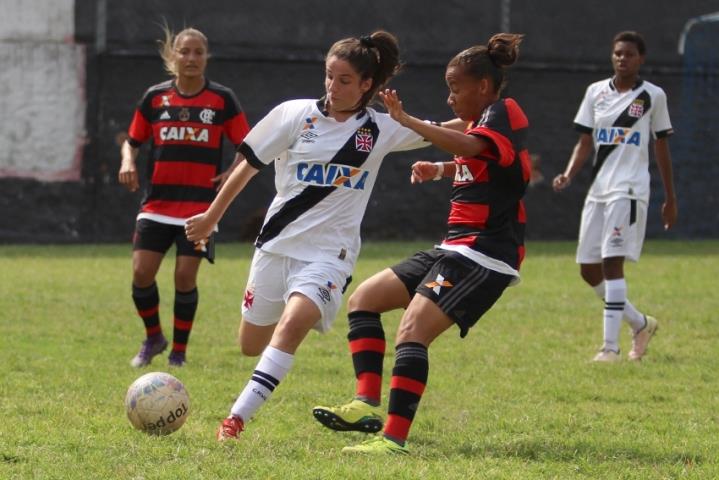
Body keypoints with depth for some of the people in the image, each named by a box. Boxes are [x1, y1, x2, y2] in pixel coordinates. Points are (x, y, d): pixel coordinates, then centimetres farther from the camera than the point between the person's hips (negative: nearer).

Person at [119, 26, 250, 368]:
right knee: (142, 273, -7)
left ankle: (179, 351, 10)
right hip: (157, 202, 2)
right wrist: (128, 161, -8)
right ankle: (153, 337, 18)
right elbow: (132, 141, 13)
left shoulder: (222, 99, 0)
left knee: (185, 277, -7)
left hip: (200, 205, -2)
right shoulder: (155, 97, 5)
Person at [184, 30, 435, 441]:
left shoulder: (381, 130, 0)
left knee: (291, 325, -28)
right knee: (251, 346, 10)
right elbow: (249, 166, 6)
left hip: (329, 253, -2)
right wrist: (212, 217, 12)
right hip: (278, 242, 2)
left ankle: (236, 419, -28)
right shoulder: (296, 115, -2)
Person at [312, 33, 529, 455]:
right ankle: (368, 405, 0)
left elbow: (470, 146, -33)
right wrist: (441, 170, 22)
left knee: (413, 330, -24)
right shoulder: (480, 121, 19)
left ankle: (395, 438, -28)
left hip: (484, 256, -11)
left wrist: (406, 120, -36)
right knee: (364, 298, 9)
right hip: (457, 248, 11)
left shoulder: (504, 113, -10)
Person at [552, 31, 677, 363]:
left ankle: (610, 346, -16)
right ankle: (641, 324, 25)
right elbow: (585, 143, 9)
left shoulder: (653, 96, 2)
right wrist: (569, 175, -9)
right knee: (588, 269, 5)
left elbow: (661, 148, 9)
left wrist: (670, 199, 11)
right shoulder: (596, 92, 10)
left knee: (613, 261, -17)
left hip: (629, 189, -5)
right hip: (598, 188, 5)